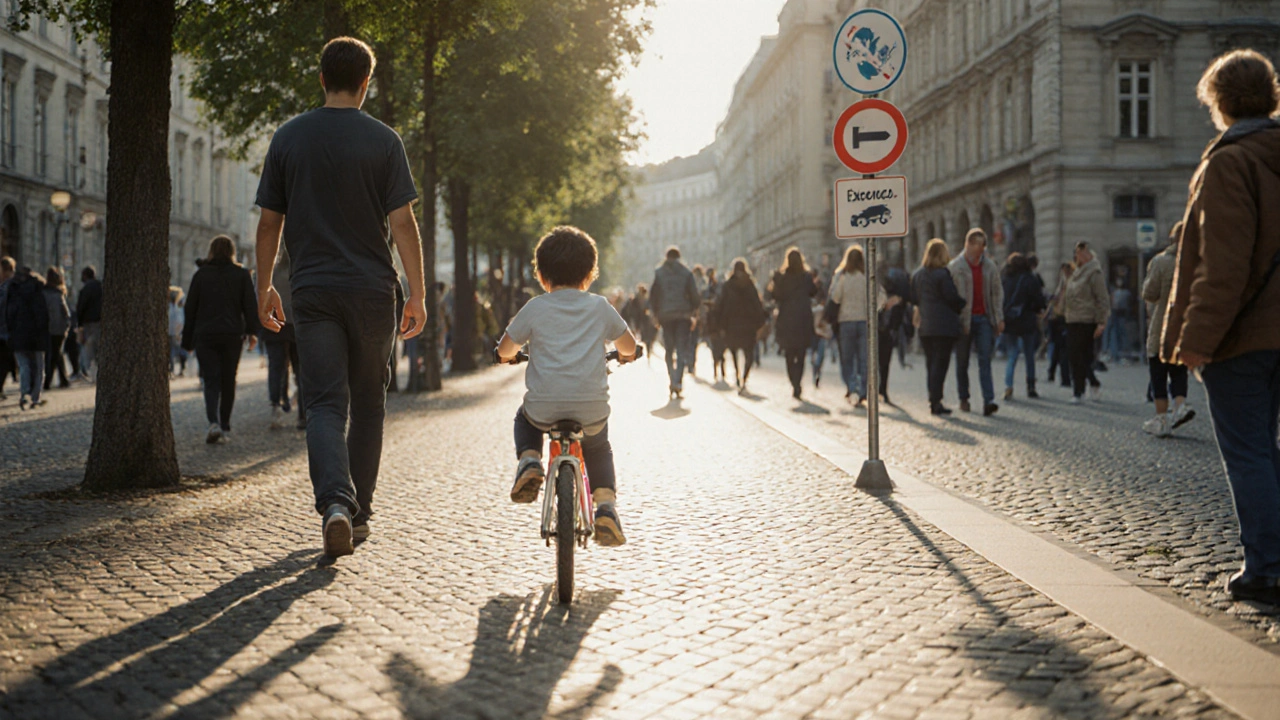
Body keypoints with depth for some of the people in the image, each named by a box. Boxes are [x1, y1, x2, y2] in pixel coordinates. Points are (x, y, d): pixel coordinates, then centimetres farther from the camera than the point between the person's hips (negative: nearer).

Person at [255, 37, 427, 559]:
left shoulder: (289, 138, 4)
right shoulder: (383, 140, -2)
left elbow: (269, 222, 7)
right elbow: (402, 222, -7)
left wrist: (264, 288, 17)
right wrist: (418, 295, -3)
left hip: (312, 291, 1)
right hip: (372, 290, -1)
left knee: (325, 403, -3)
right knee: (367, 402, 13)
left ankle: (335, 501, -25)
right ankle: (358, 513, 20)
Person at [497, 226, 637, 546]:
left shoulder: (535, 308, 1)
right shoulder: (600, 308, 5)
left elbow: (504, 349, 9)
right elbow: (628, 345, 16)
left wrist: (508, 354, 33)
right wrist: (624, 354, 40)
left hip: (544, 407, -1)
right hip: (592, 409, 1)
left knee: (524, 421, 34)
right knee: (598, 448, 30)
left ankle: (529, 461, 5)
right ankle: (606, 505, 7)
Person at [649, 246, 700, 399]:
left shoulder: (658, 273, 3)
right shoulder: (686, 273, 1)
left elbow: (652, 296, 2)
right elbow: (695, 296, 0)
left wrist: (655, 314, 11)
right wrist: (693, 314, 11)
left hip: (665, 316, 1)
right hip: (683, 316, -1)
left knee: (669, 351, 11)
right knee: (682, 349, -3)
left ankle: (672, 382, 10)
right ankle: (678, 382, -17)